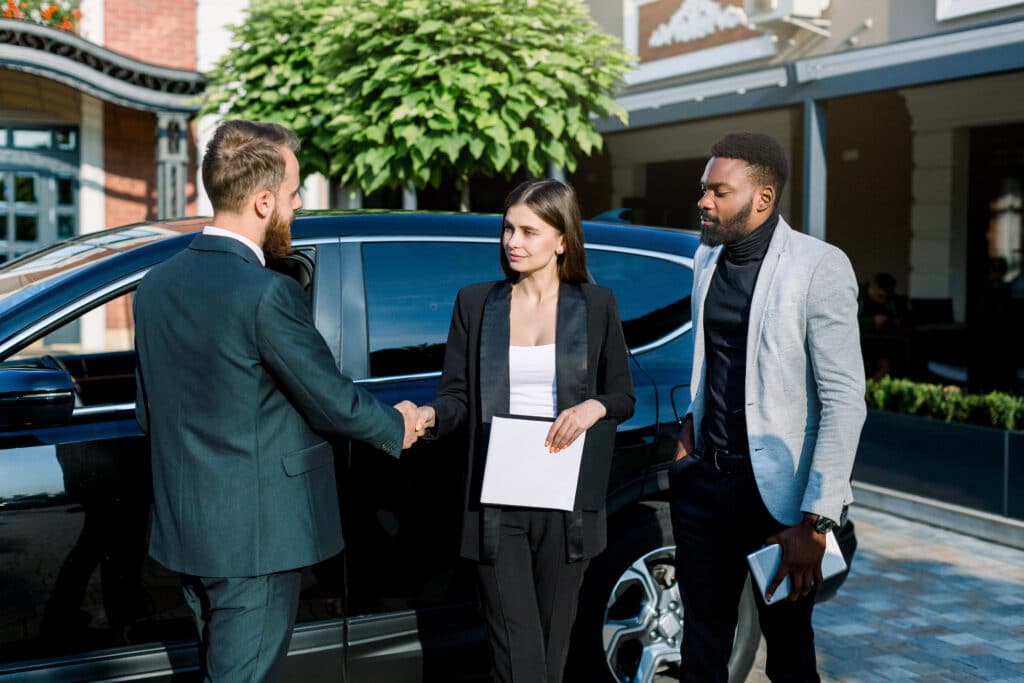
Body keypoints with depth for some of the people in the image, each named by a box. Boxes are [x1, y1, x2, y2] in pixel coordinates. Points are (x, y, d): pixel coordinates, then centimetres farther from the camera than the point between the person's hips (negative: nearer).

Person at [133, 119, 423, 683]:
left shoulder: (156, 284, 3)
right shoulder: (267, 293, -22)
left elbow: (148, 413, 11)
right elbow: (332, 400, -15)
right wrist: (396, 426, 4)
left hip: (184, 528, 8)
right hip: (254, 536, -8)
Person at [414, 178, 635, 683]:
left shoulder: (595, 306, 4)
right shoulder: (475, 303, 5)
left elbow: (623, 396, 9)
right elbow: (457, 395, 3)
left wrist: (594, 406, -13)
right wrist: (431, 416, -19)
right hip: (497, 503, 0)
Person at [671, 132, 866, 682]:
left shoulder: (819, 267, -14)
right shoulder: (707, 258, 8)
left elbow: (844, 401, -17)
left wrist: (815, 523, -20)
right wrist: (691, 426, 9)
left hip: (776, 492, -6)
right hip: (704, 481, 6)